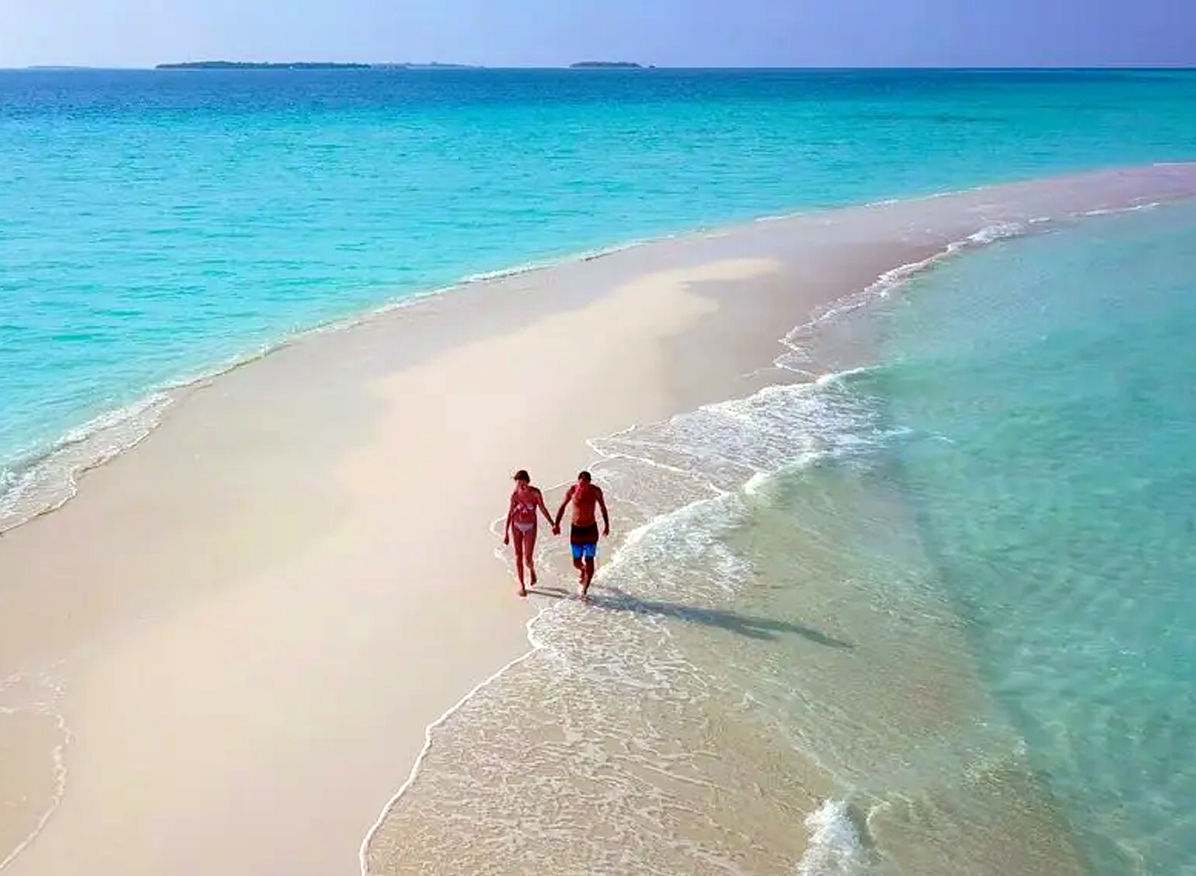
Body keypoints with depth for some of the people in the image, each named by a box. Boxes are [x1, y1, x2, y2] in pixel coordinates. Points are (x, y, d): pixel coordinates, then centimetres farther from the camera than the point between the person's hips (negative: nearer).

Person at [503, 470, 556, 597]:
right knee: (518, 556, 6)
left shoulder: (535, 492, -17)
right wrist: (506, 532, -2)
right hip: (516, 526, 2)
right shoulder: (514, 493, -11)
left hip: (530, 527, -2)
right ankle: (521, 585, 21)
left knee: (528, 559, -4)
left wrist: (553, 525, -4)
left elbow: (543, 509, -6)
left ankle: (532, 570, 33)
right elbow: (510, 513, -3)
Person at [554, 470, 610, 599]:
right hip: (576, 529, 0)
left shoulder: (596, 491, -11)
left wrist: (607, 525, 13)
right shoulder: (572, 490, -13)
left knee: (589, 560, -7)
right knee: (576, 562, 7)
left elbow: (603, 507, 5)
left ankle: (584, 590, -1)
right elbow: (562, 506, 1)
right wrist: (556, 523, -5)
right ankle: (582, 571, 44)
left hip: (591, 529, 0)